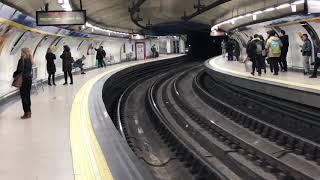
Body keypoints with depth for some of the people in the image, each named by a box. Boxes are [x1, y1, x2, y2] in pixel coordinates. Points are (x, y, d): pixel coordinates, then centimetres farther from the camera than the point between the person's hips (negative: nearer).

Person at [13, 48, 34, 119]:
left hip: (23, 80, -7)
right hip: (29, 79, 7)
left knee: (24, 96, -1)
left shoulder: (22, 60, -16)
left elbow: (19, 70, -19)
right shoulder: (29, 60, 6)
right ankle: (29, 111, 23)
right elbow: (30, 70, 8)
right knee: (27, 96, 16)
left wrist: (14, 75, -6)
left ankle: (26, 113, 0)